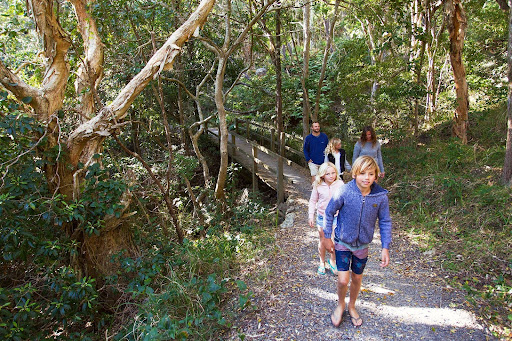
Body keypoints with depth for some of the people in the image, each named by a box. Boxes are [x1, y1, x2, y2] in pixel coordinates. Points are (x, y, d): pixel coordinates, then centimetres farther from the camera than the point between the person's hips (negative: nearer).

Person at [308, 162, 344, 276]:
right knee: (322, 241, 13)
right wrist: (311, 216, -1)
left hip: (336, 216, 0)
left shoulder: (340, 184, -10)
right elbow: (313, 201, 2)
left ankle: (333, 261, 30)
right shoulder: (318, 186, -10)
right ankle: (322, 263, 33)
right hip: (322, 217, 0)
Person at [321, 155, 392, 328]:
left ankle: (352, 306, 45)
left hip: (362, 244, 2)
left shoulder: (381, 196, -16)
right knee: (343, 280, -5)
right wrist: (327, 237, -2)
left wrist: (385, 247, -4)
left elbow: (385, 222, -3)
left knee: (357, 278, 17)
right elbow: (329, 213, -8)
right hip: (343, 242, -2)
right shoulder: (344, 192, -22)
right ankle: (340, 304, 28)